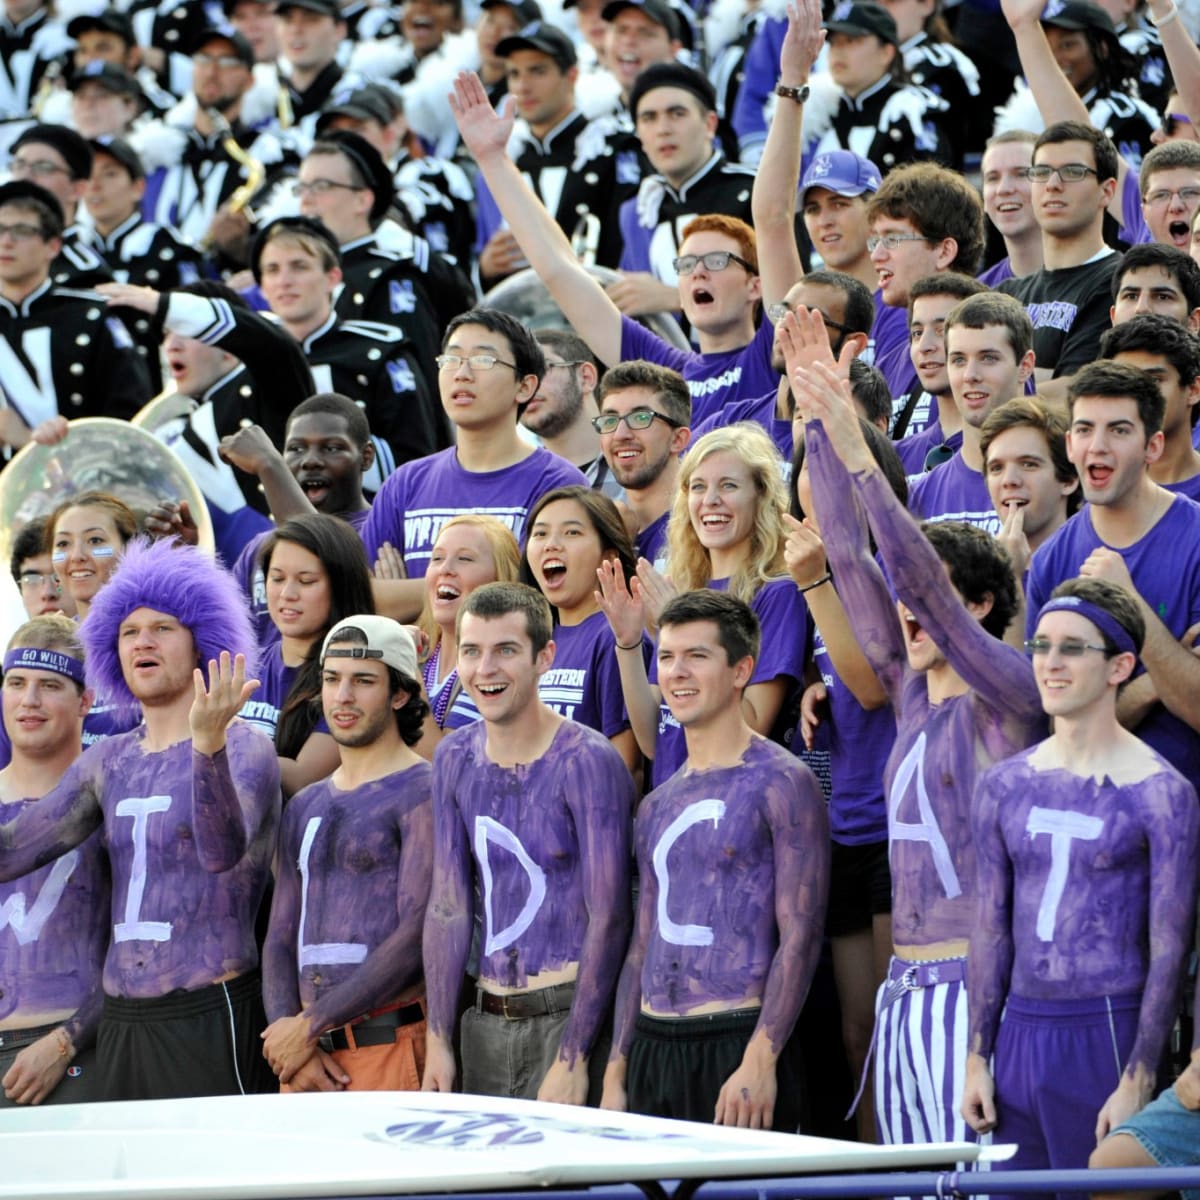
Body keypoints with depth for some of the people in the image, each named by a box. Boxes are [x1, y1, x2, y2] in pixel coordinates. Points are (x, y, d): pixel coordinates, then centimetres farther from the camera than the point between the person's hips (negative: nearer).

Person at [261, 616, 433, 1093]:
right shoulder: (305, 807, 19)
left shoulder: (422, 793, -4)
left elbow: (420, 933, -13)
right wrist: (290, 1040, -2)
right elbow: (281, 938, 16)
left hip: (390, 1048, -6)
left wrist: (310, 1026, -11)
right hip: (309, 1057, 6)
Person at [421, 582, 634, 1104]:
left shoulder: (587, 761, -11)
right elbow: (448, 905, 10)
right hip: (487, 1020, 6)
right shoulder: (455, 759, 8)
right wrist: (437, 1041, 4)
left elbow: (608, 918, -13)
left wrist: (572, 1059, -17)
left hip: (568, 1015, -6)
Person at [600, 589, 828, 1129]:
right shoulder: (657, 806, 17)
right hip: (653, 1050, 7)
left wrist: (759, 1061, -18)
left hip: (733, 1044, -7)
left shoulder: (781, 783, -4)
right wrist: (616, 1072, 13)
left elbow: (800, 934, -10)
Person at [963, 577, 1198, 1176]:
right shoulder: (1004, 785, 9)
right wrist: (977, 1059, 8)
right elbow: (991, 930, 13)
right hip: (1020, 1031, 5)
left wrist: (1139, 1082, -13)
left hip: (1107, 1035, -5)